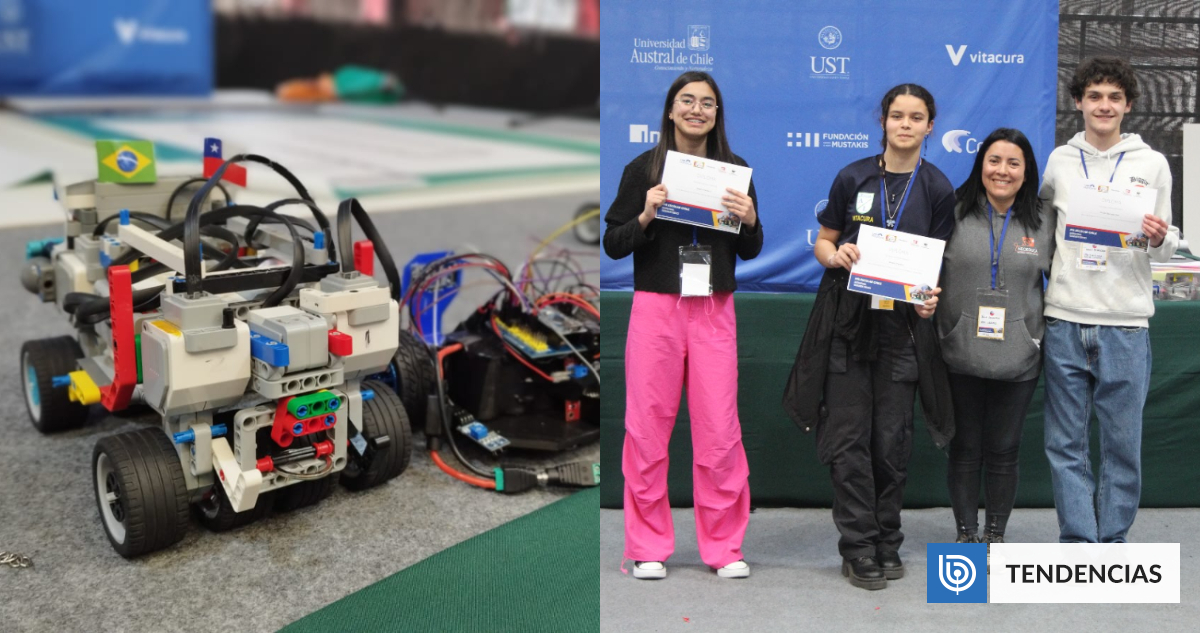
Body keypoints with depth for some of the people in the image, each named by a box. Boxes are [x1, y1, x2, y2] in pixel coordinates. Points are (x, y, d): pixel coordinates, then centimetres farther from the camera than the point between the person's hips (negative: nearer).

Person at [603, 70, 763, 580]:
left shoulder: (735, 170, 8)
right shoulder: (643, 169, 2)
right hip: (656, 308, -1)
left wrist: (749, 221, -9)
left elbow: (749, 252, 12)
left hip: (714, 312, 1)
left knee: (719, 431, 1)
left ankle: (724, 546, 15)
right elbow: (612, 244, 2)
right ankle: (648, 546, 15)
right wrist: (646, 216, -16)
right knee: (648, 427, 2)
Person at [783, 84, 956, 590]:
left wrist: (931, 298, -14)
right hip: (847, 320, 0)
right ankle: (859, 548, 7)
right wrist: (836, 254, -15)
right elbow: (823, 243, 8)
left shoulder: (937, 188, 4)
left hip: (902, 325, 1)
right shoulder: (852, 178, 2)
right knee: (848, 438, -2)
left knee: (892, 440, 5)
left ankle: (887, 543, 20)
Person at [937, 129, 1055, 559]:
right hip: (961, 357, -1)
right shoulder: (956, 215, 0)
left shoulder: (1043, 224, 5)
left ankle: (996, 534, 25)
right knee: (964, 449, 9)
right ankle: (966, 533, 24)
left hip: (1018, 361, 1)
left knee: (1004, 452, 10)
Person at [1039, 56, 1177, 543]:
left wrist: (1160, 239, -12)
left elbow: (1167, 249, 9)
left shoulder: (1152, 164, 6)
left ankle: (1111, 545, 16)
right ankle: (1078, 544, 11)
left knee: (1122, 444, 4)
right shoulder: (1059, 160, 8)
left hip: (1125, 325, -1)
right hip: (1065, 321, 1)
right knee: (1065, 444, 3)